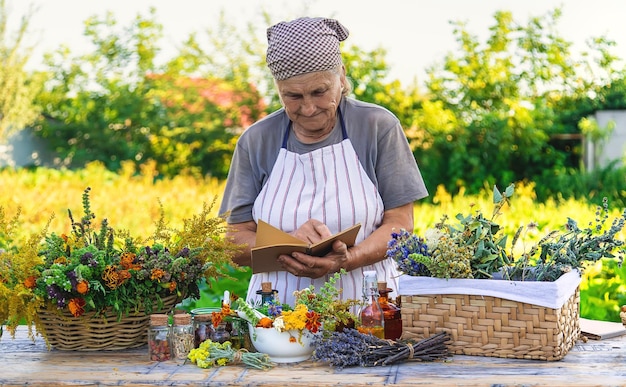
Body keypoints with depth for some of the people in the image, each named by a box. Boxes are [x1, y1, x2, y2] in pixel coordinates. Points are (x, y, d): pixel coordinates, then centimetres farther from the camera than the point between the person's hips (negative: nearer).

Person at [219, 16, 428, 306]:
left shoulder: (378, 127, 3)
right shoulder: (256, 141, 7)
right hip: (277, 306, 1)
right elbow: (235, 241, 5)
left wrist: (346, 260, -18)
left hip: (363, 300, -1)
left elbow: (399, 224, 1)